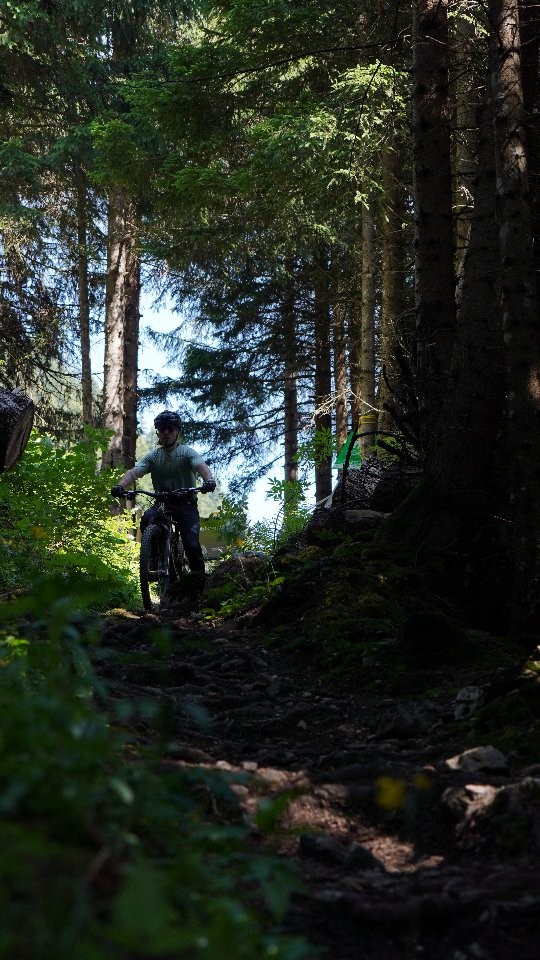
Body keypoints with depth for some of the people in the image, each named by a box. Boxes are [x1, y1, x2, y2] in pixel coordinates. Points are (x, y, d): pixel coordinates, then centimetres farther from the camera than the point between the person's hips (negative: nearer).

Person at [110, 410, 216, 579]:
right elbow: (134, 472, -10)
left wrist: (209, 480, -48)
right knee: (147, 519, -30)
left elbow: (201, 466, -24)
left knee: (191, 543, -21)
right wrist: (120, 486, -33)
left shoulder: (187, 452, -3)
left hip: (186, 504, -2)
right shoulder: (152, 457, 5)